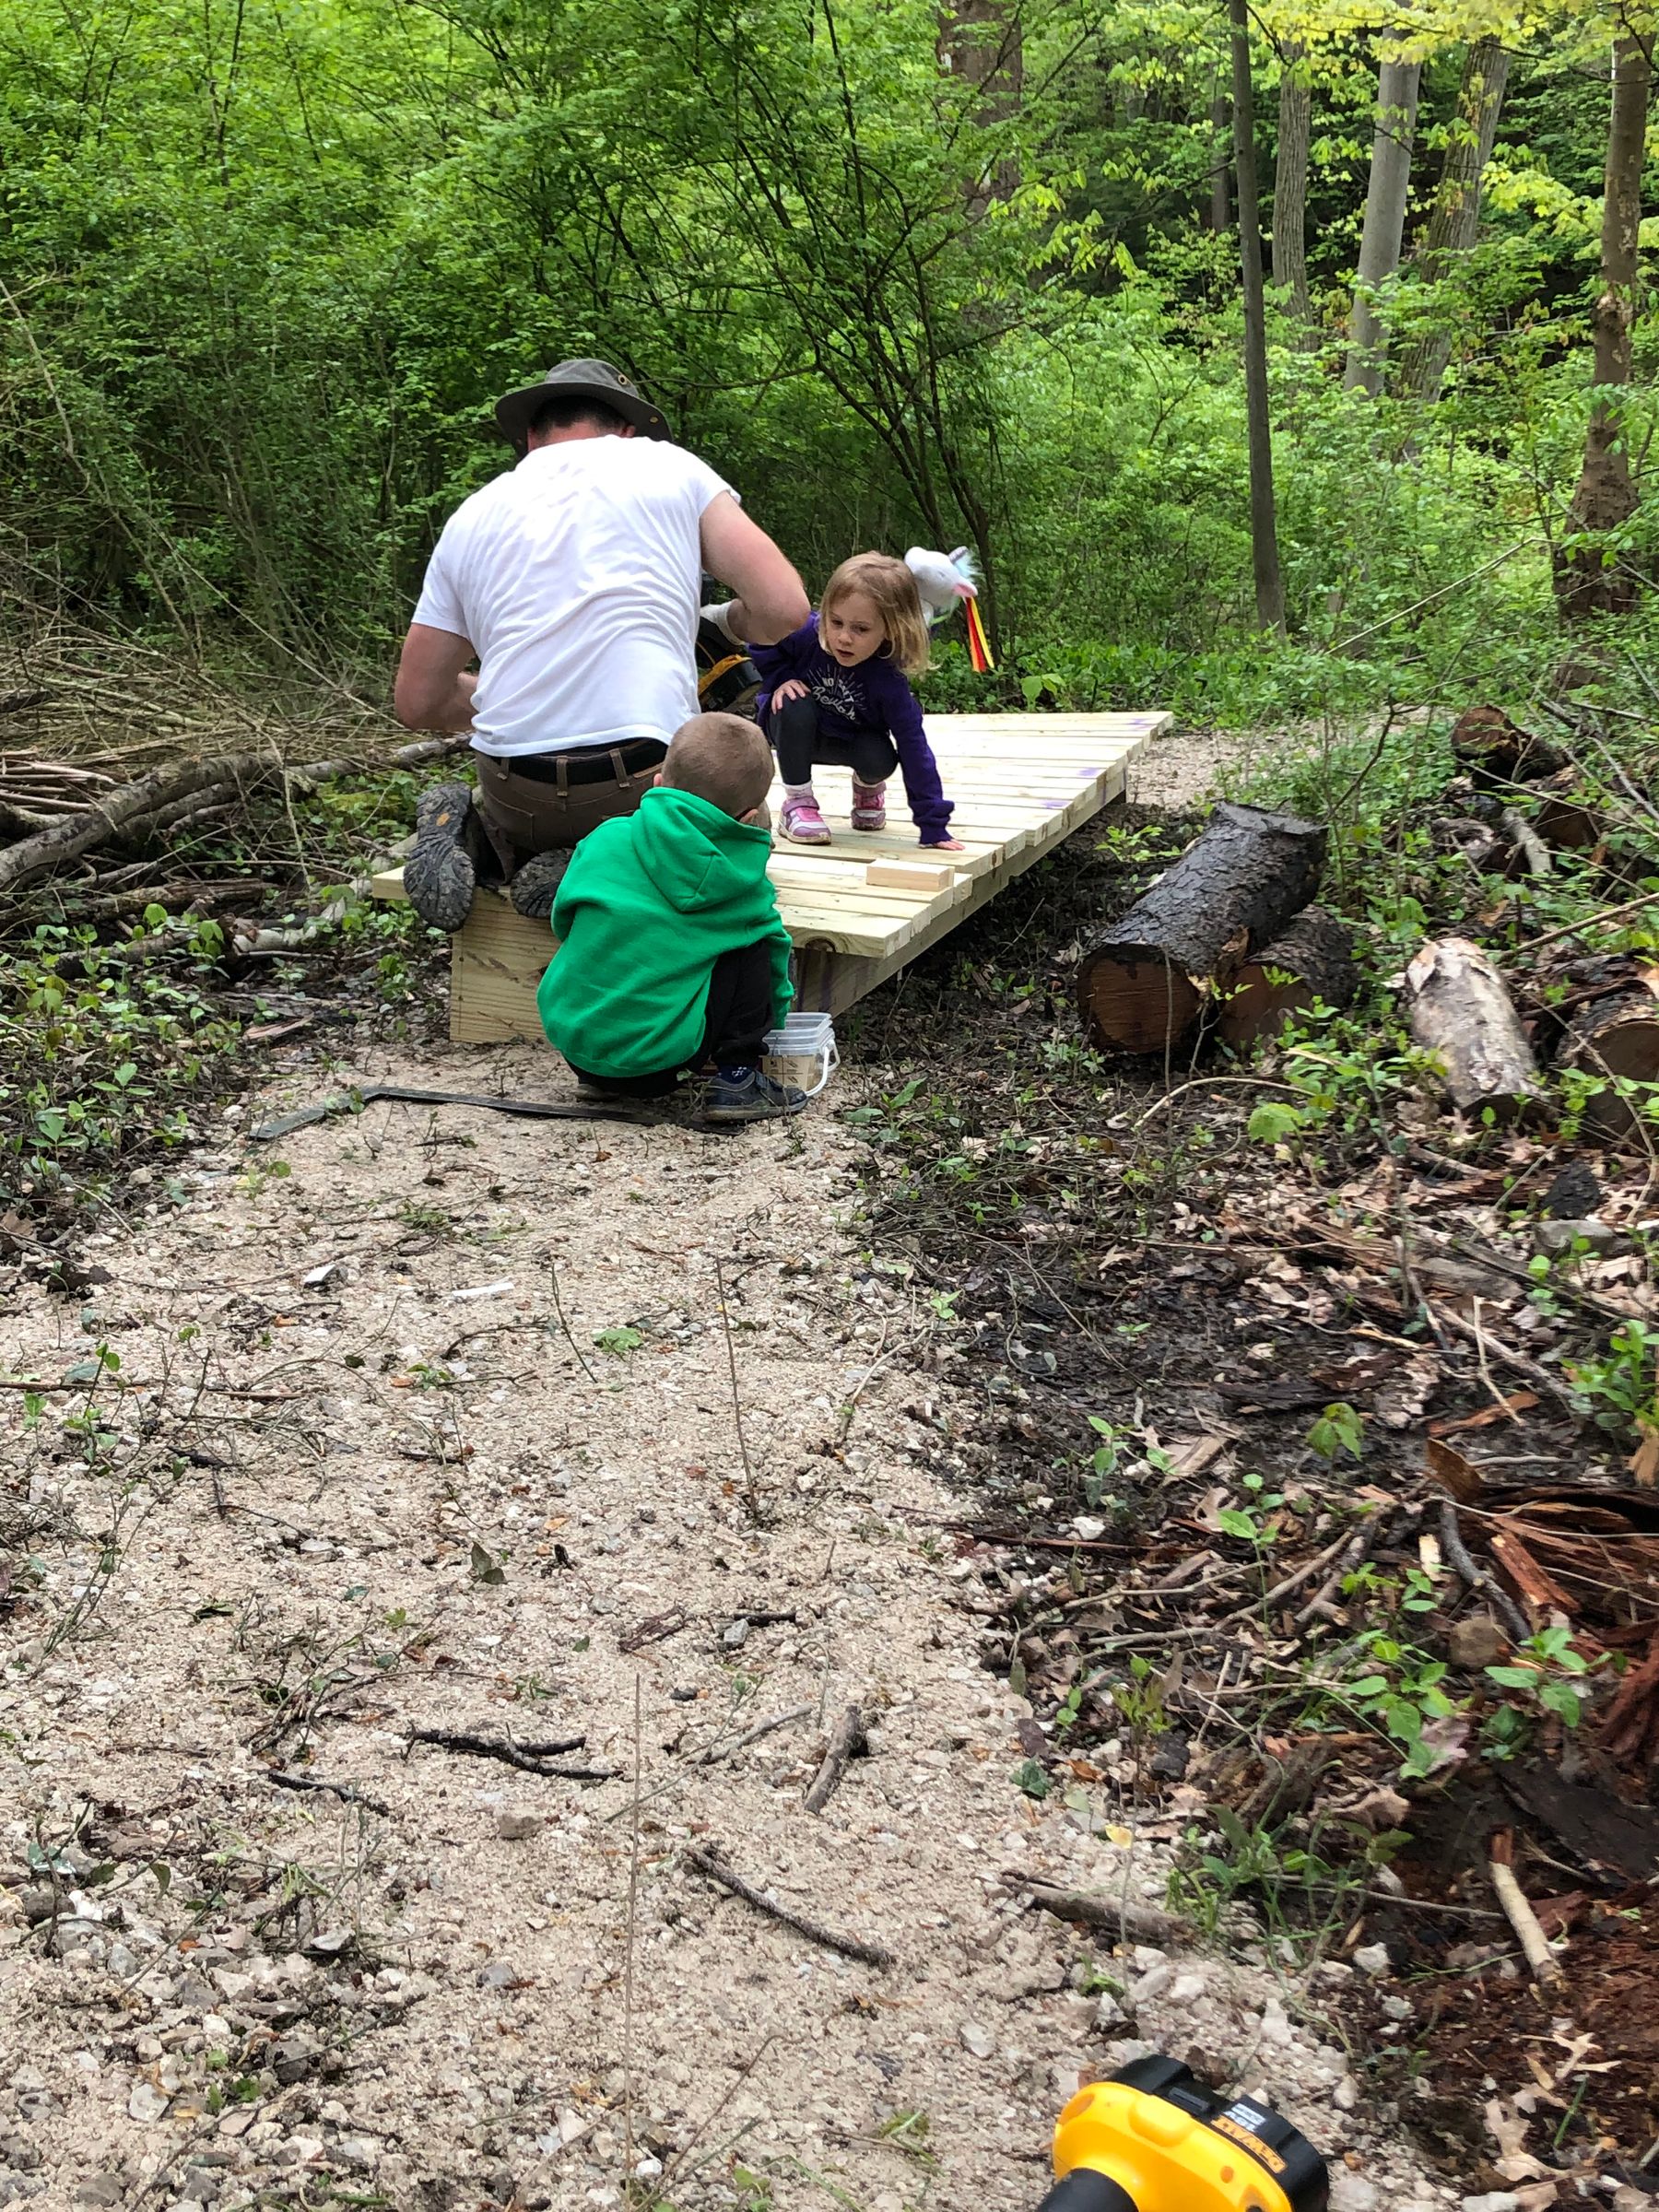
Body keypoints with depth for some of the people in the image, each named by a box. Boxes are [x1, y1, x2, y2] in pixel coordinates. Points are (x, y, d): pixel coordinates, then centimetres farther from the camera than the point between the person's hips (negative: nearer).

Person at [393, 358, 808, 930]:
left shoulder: (471, 515, 15)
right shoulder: (670, 467, 7)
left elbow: (417, 702, 16)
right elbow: (783, 608, 0)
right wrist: (725, 621, 23)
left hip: (513, 793, 4)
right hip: (645, 785, -4)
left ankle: (473, 835, 4)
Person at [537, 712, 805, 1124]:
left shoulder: (606, 839, 3)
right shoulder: (746, 881, 1)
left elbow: (564, 920, 16)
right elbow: (775, 955, 15)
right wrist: (769, 1027, 35)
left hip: (570, 1037, 4)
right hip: (659, 1052, -3)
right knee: (755, 947, 9)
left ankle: (601, 1077, 20)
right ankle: (736, 1079, 5)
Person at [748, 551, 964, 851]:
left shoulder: (889, 682, -31)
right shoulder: (806, 632, -31)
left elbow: (914, 749, -27)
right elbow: (763, 643, -8)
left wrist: (933, 826, -28)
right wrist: (781, 679, -26)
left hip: (845, 741, 0)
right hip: (794, 727, 0)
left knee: (881, 759, -31)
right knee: (795, 707, -35)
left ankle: (868, 788, 10)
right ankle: (797, 802, -17)